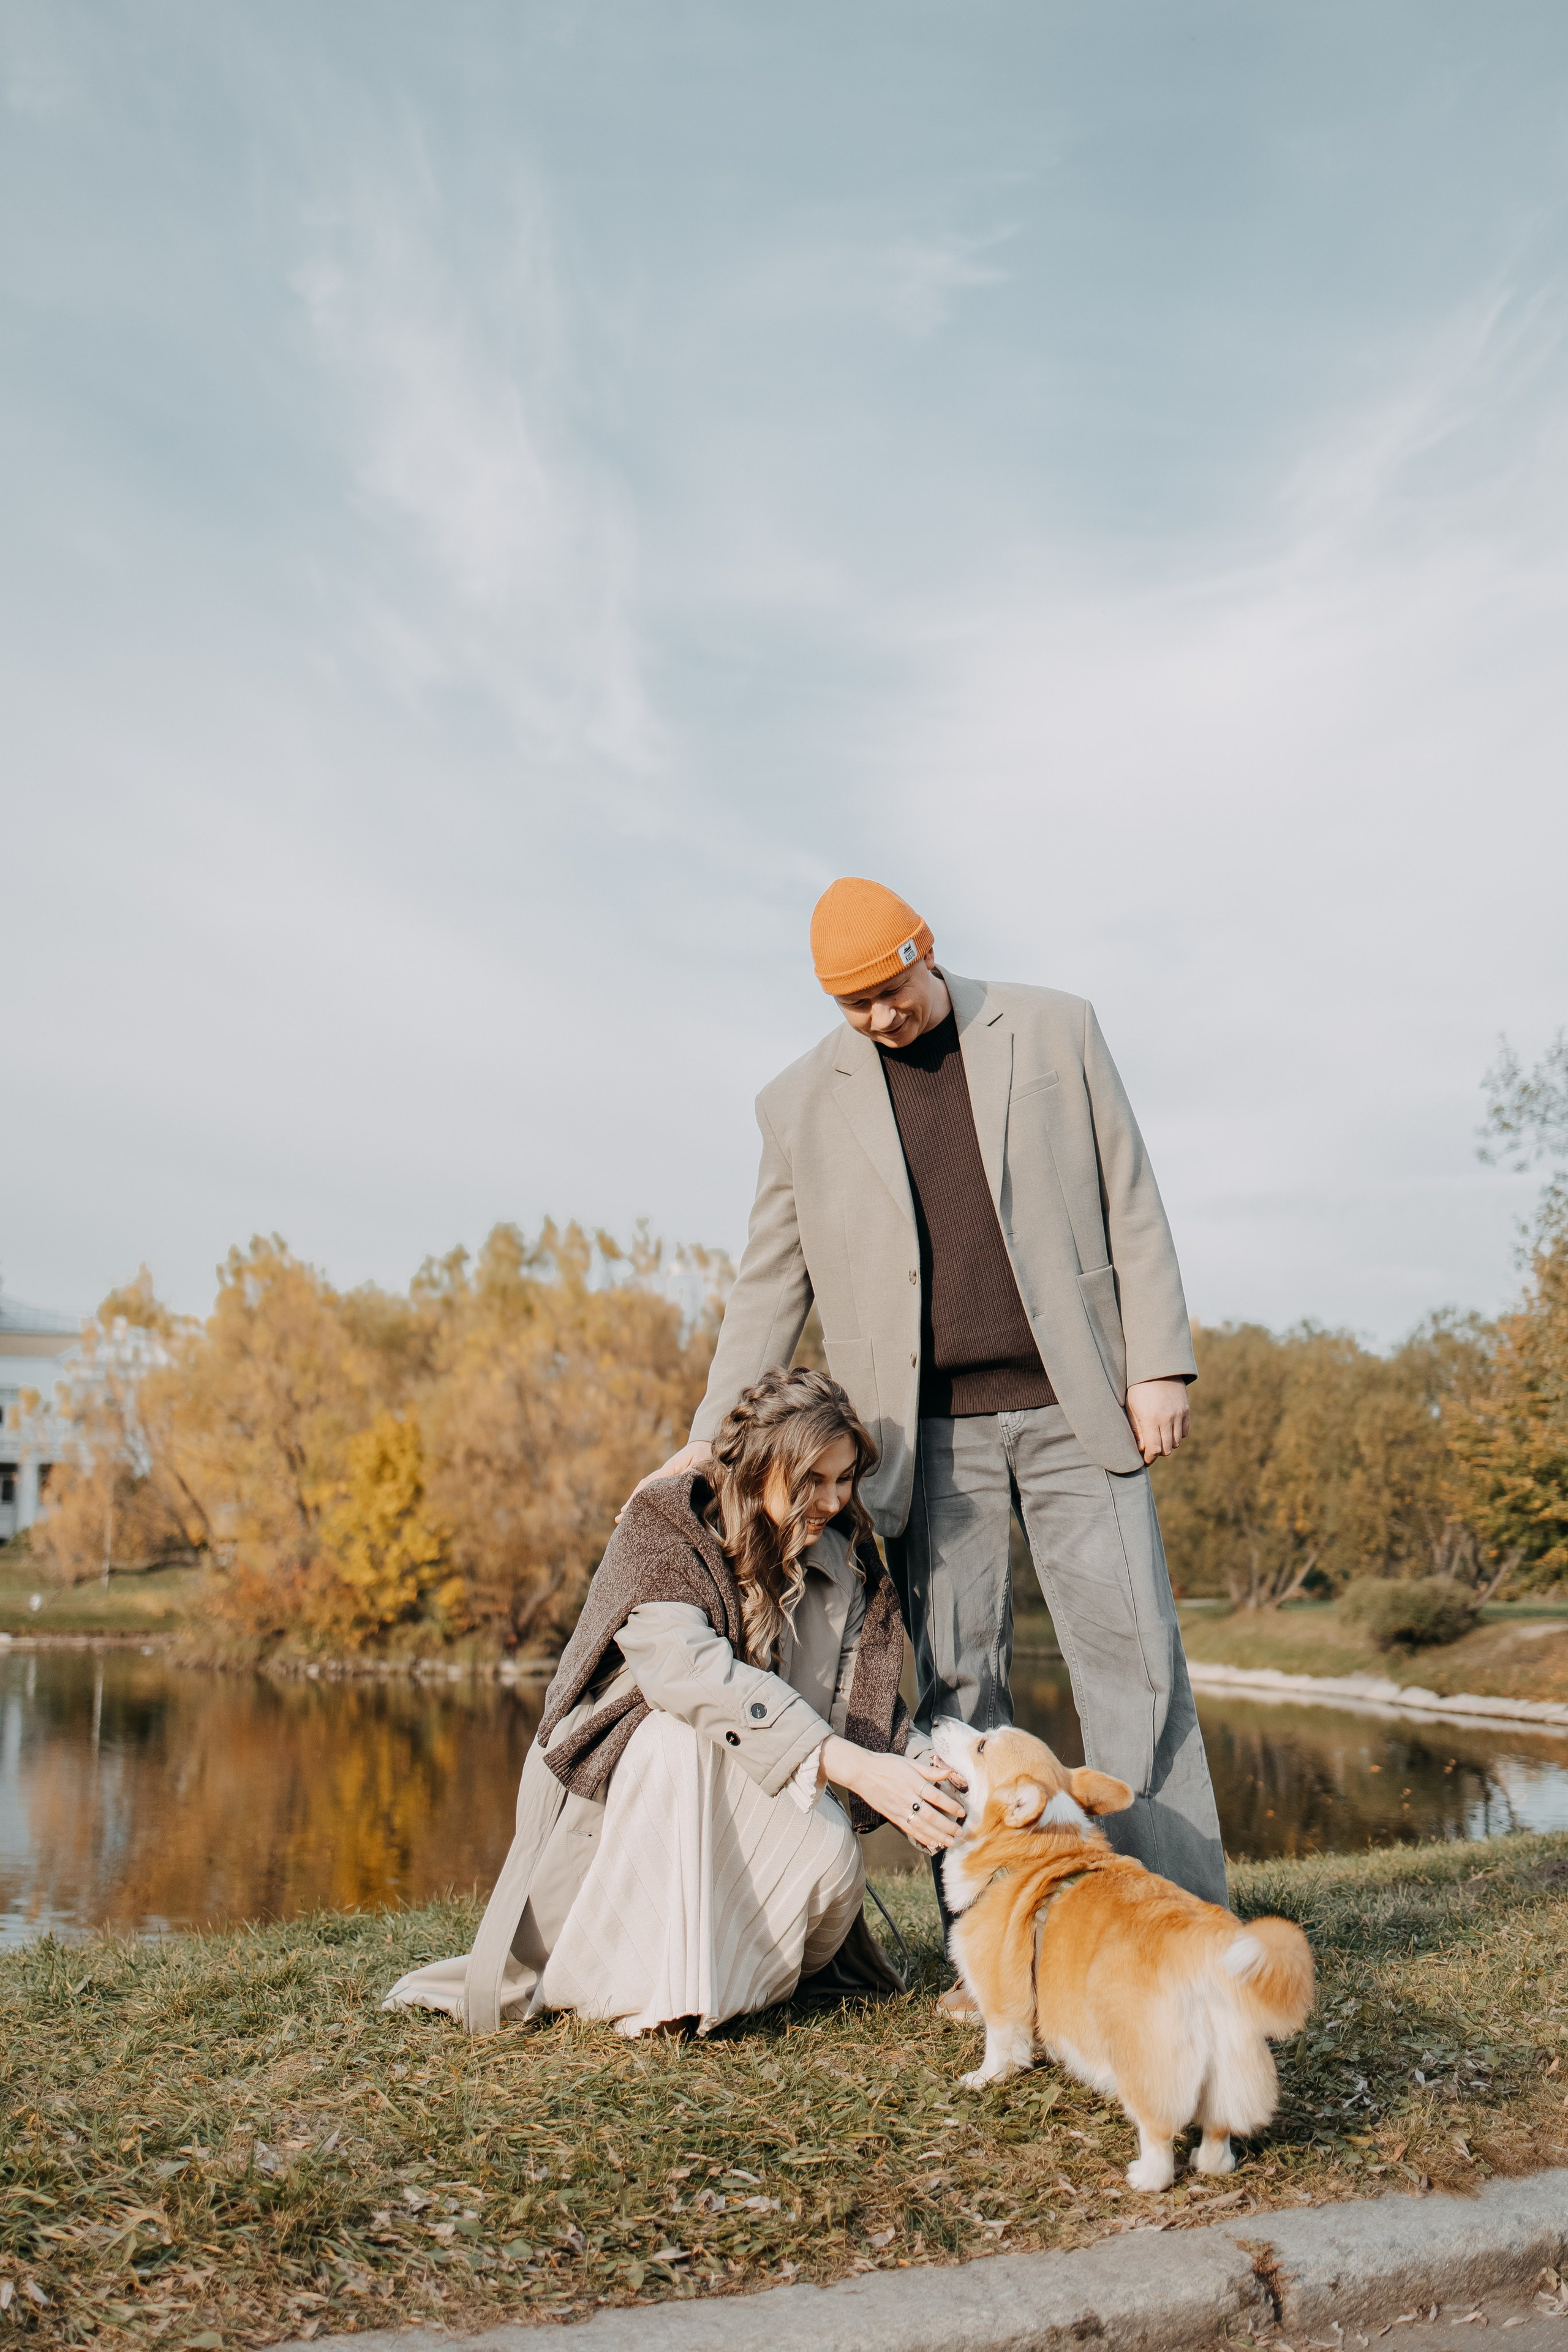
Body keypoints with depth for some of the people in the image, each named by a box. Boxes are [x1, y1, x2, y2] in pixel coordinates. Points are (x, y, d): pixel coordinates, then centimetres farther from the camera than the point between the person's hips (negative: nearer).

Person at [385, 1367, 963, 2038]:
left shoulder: (844, 1563, -1)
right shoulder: (661, 1528, -16)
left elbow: (872, 1710, -7)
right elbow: (689, 1666, -34)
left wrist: (930, 1776, -30)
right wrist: (849, 1764, -44)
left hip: (739, 1819, 4)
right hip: (613, 1791, -4)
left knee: (831, 1860, -26)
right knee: (687, 1727, -34)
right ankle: (649, 1984, -26)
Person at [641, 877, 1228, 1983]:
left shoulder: (1056, 1030, 6)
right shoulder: (803, 1103, 8)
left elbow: (1131, 1202, 5)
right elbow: (771, 1284, 12)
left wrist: (1160, 1365, -2)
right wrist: (711, 1433, 7)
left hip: (1072, 1405, -1)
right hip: (931, 1432, 1)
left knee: (1133, 1647, -4)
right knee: (955, 1680, 1)